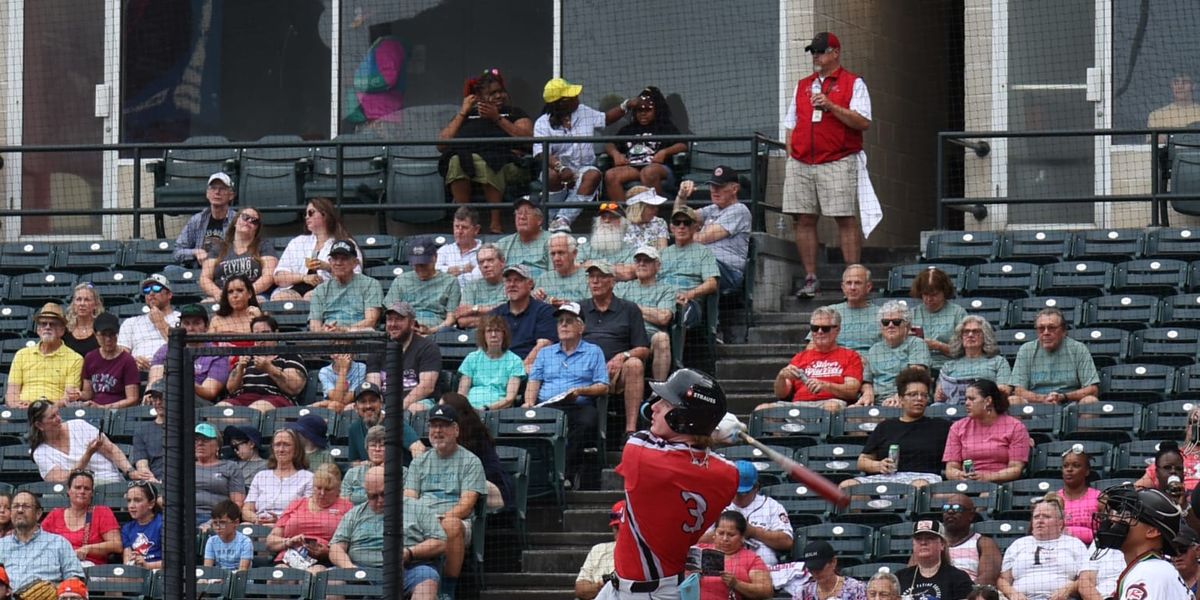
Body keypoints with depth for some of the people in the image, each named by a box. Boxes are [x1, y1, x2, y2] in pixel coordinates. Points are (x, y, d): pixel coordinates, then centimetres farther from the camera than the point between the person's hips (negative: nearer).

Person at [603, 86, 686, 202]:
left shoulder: (666, 128, 21)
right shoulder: (627, 129, 33)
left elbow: (683, 146, 8)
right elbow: (609, 145, 26)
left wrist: (664, 152, -10)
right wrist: (615, 153, 2)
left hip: (658, 167, -3)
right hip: (631, 168, 3)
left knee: (648, 172, -41)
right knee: (610, 175, -30)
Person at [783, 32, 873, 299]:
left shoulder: (853, 84, 5)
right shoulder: (802, 86, 21)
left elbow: (863, 122, -6)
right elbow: (792, 125, 21)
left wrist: (831, 106, -15)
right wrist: (791, 159, 10)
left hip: (838, 163, -5)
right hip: (801, 164, 5)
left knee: (846, 219, -7)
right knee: (804, 220, 1)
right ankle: (810, 279, 5)